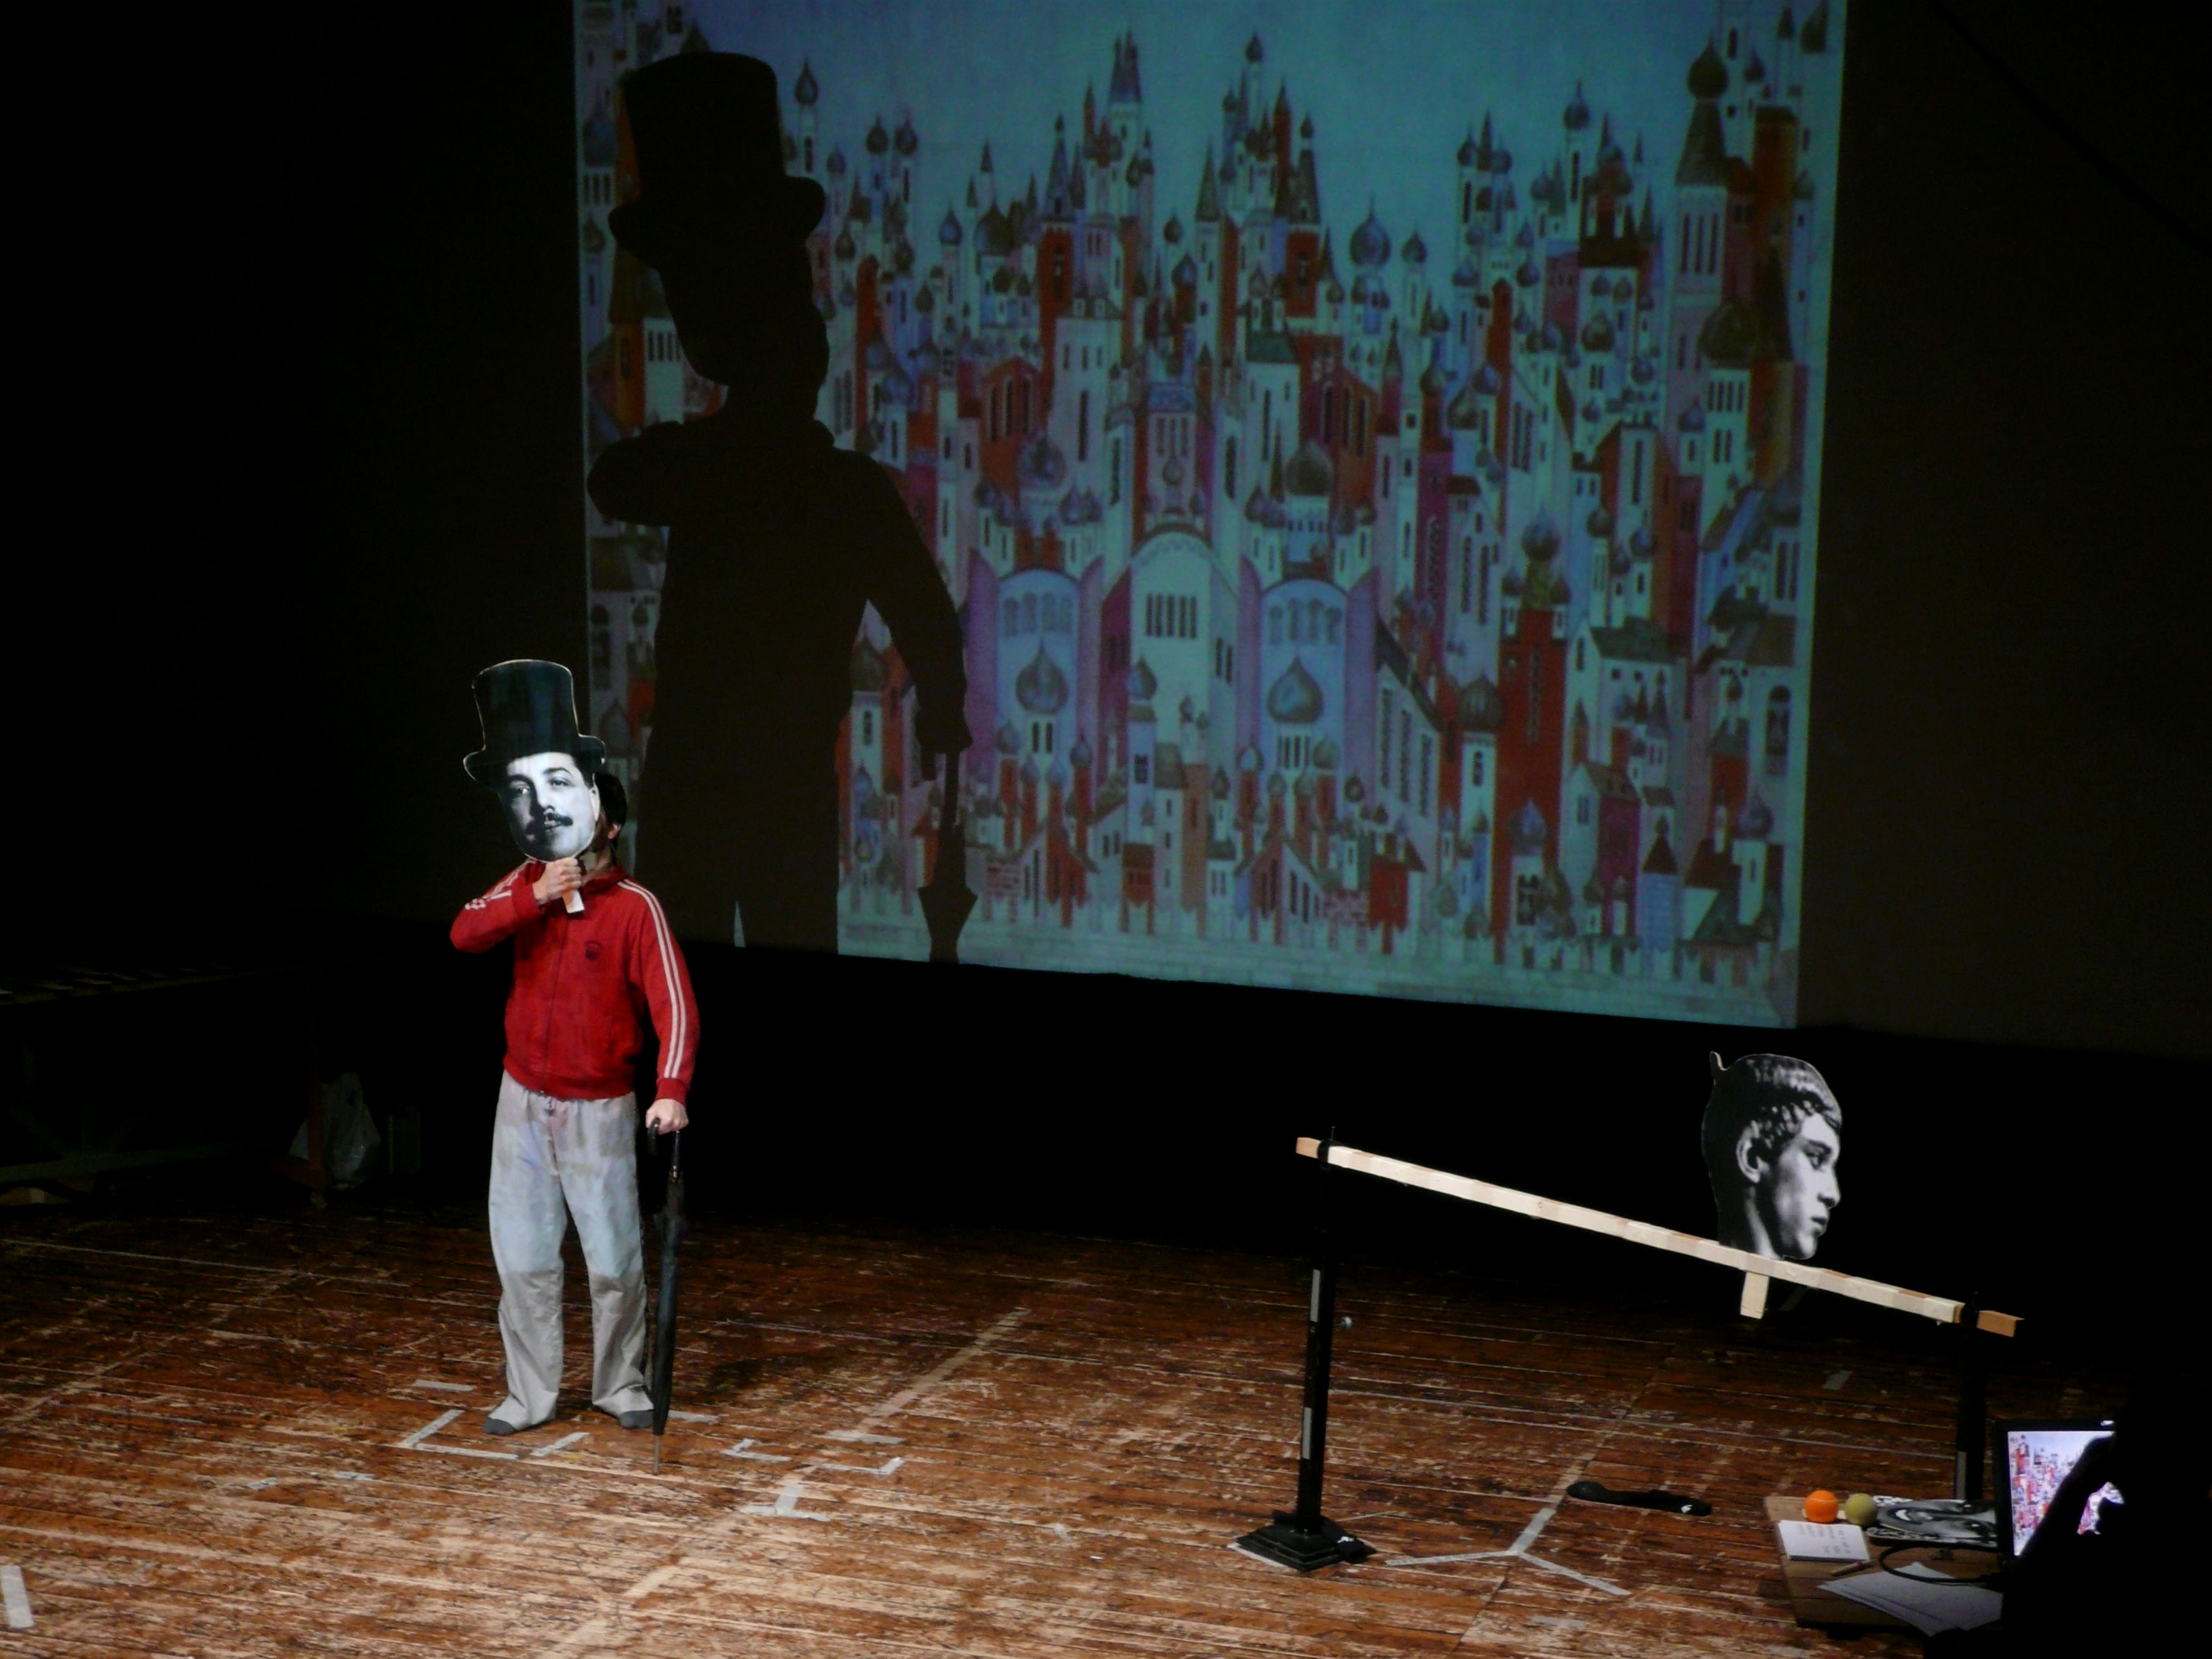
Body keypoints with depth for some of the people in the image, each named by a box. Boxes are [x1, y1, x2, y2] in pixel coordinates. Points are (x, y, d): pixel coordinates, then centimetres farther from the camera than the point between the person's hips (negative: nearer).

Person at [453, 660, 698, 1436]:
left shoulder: (635, 907, -13)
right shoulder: (527, 883, 3)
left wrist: (672, 1091, -34)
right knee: (523, 1258, 7)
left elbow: (674, 1004, -21)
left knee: (615, 1260, 2)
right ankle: (529, 1395, 16)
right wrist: (533, 899, -26)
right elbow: (465, 932, -12)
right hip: (524, 1102, 4)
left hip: (600, 1109, -4)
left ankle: (622, 1387, 19)